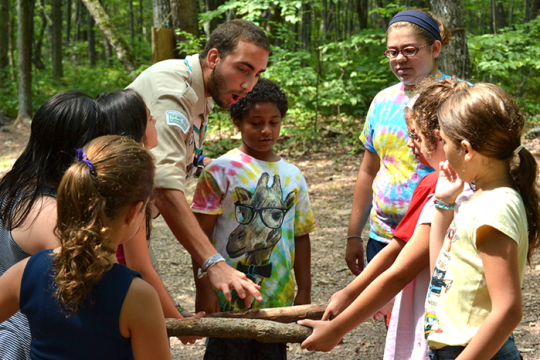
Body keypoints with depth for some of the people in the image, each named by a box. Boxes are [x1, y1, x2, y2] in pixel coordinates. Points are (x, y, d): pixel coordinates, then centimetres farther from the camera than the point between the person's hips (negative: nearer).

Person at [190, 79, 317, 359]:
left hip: (278, 300, 4)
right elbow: (200, 233, -6)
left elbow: (300, 236, 12)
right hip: (229, 301, -4)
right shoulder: (221, 171, -5)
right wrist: (204, 288, -11)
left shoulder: (293, 176, 9)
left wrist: (304, 292, 10)